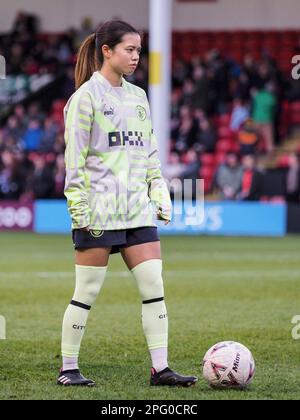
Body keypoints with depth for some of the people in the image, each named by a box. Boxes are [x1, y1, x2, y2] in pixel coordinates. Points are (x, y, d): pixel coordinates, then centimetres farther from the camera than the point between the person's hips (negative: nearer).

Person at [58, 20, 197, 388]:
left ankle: (160, 368, 1)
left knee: (154, 288, -1)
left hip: (137, 210, 6)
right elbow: (74, 159, -8)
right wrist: (79, 208, -13)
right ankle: (68, 369, 9)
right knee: (87, 292, -1)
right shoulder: (86, 97, -5)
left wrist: (160, 194, 12)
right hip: (98, 212, -6)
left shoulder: (138, 97, 16)